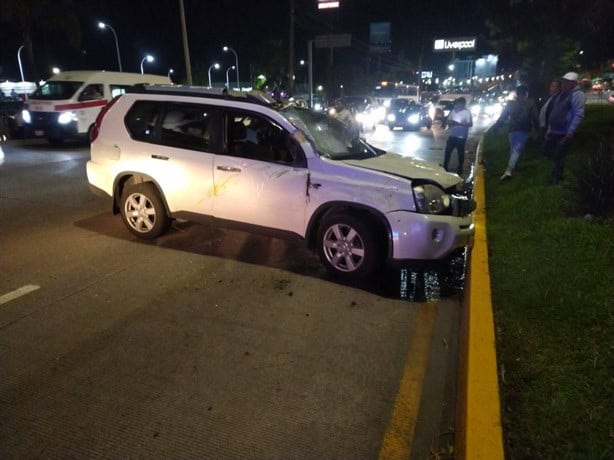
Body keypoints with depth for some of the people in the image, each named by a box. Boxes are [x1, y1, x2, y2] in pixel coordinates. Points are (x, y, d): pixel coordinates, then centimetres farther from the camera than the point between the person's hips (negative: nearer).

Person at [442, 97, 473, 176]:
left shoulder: (467, 113, -7)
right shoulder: (453, 111, 7)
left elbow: (470, 124, -12)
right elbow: (448, 120, 17)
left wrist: (459, 124, -21)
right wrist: (450, 123, -6)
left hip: (461, 137, -5)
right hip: (452, 135, 5)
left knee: (460, 153, 4)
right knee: (447, 151, 6)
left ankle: (460, 169, 17)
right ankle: (445, 168, 17)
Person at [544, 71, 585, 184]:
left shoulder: (577, 95, -12)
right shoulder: (561, 94, 14)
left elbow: (578, 115, -20)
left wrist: (570, 132, -25)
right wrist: (549, 128, 16)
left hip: (565, 133, -8)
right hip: (554, 132, 8)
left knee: (558, 157, -1)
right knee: (550, 153, 16)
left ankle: (555, 180, 12)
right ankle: (558, 175, 34)